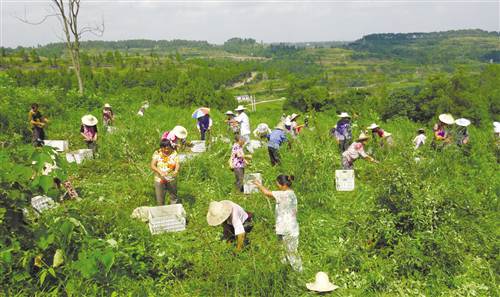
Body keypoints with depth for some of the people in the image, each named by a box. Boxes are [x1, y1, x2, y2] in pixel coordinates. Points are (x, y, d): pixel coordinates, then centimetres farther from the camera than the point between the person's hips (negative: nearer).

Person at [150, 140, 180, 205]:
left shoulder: (174, 153, -3)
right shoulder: (157, 153, -7)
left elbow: (178, 164, -11)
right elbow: (152, 165, -14)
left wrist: (176, 171, -34)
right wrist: (160, 172, -32)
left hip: (172, 179, 1)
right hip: (160, 180, -1)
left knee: (173, 196, 14)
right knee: (160, 199, 6)